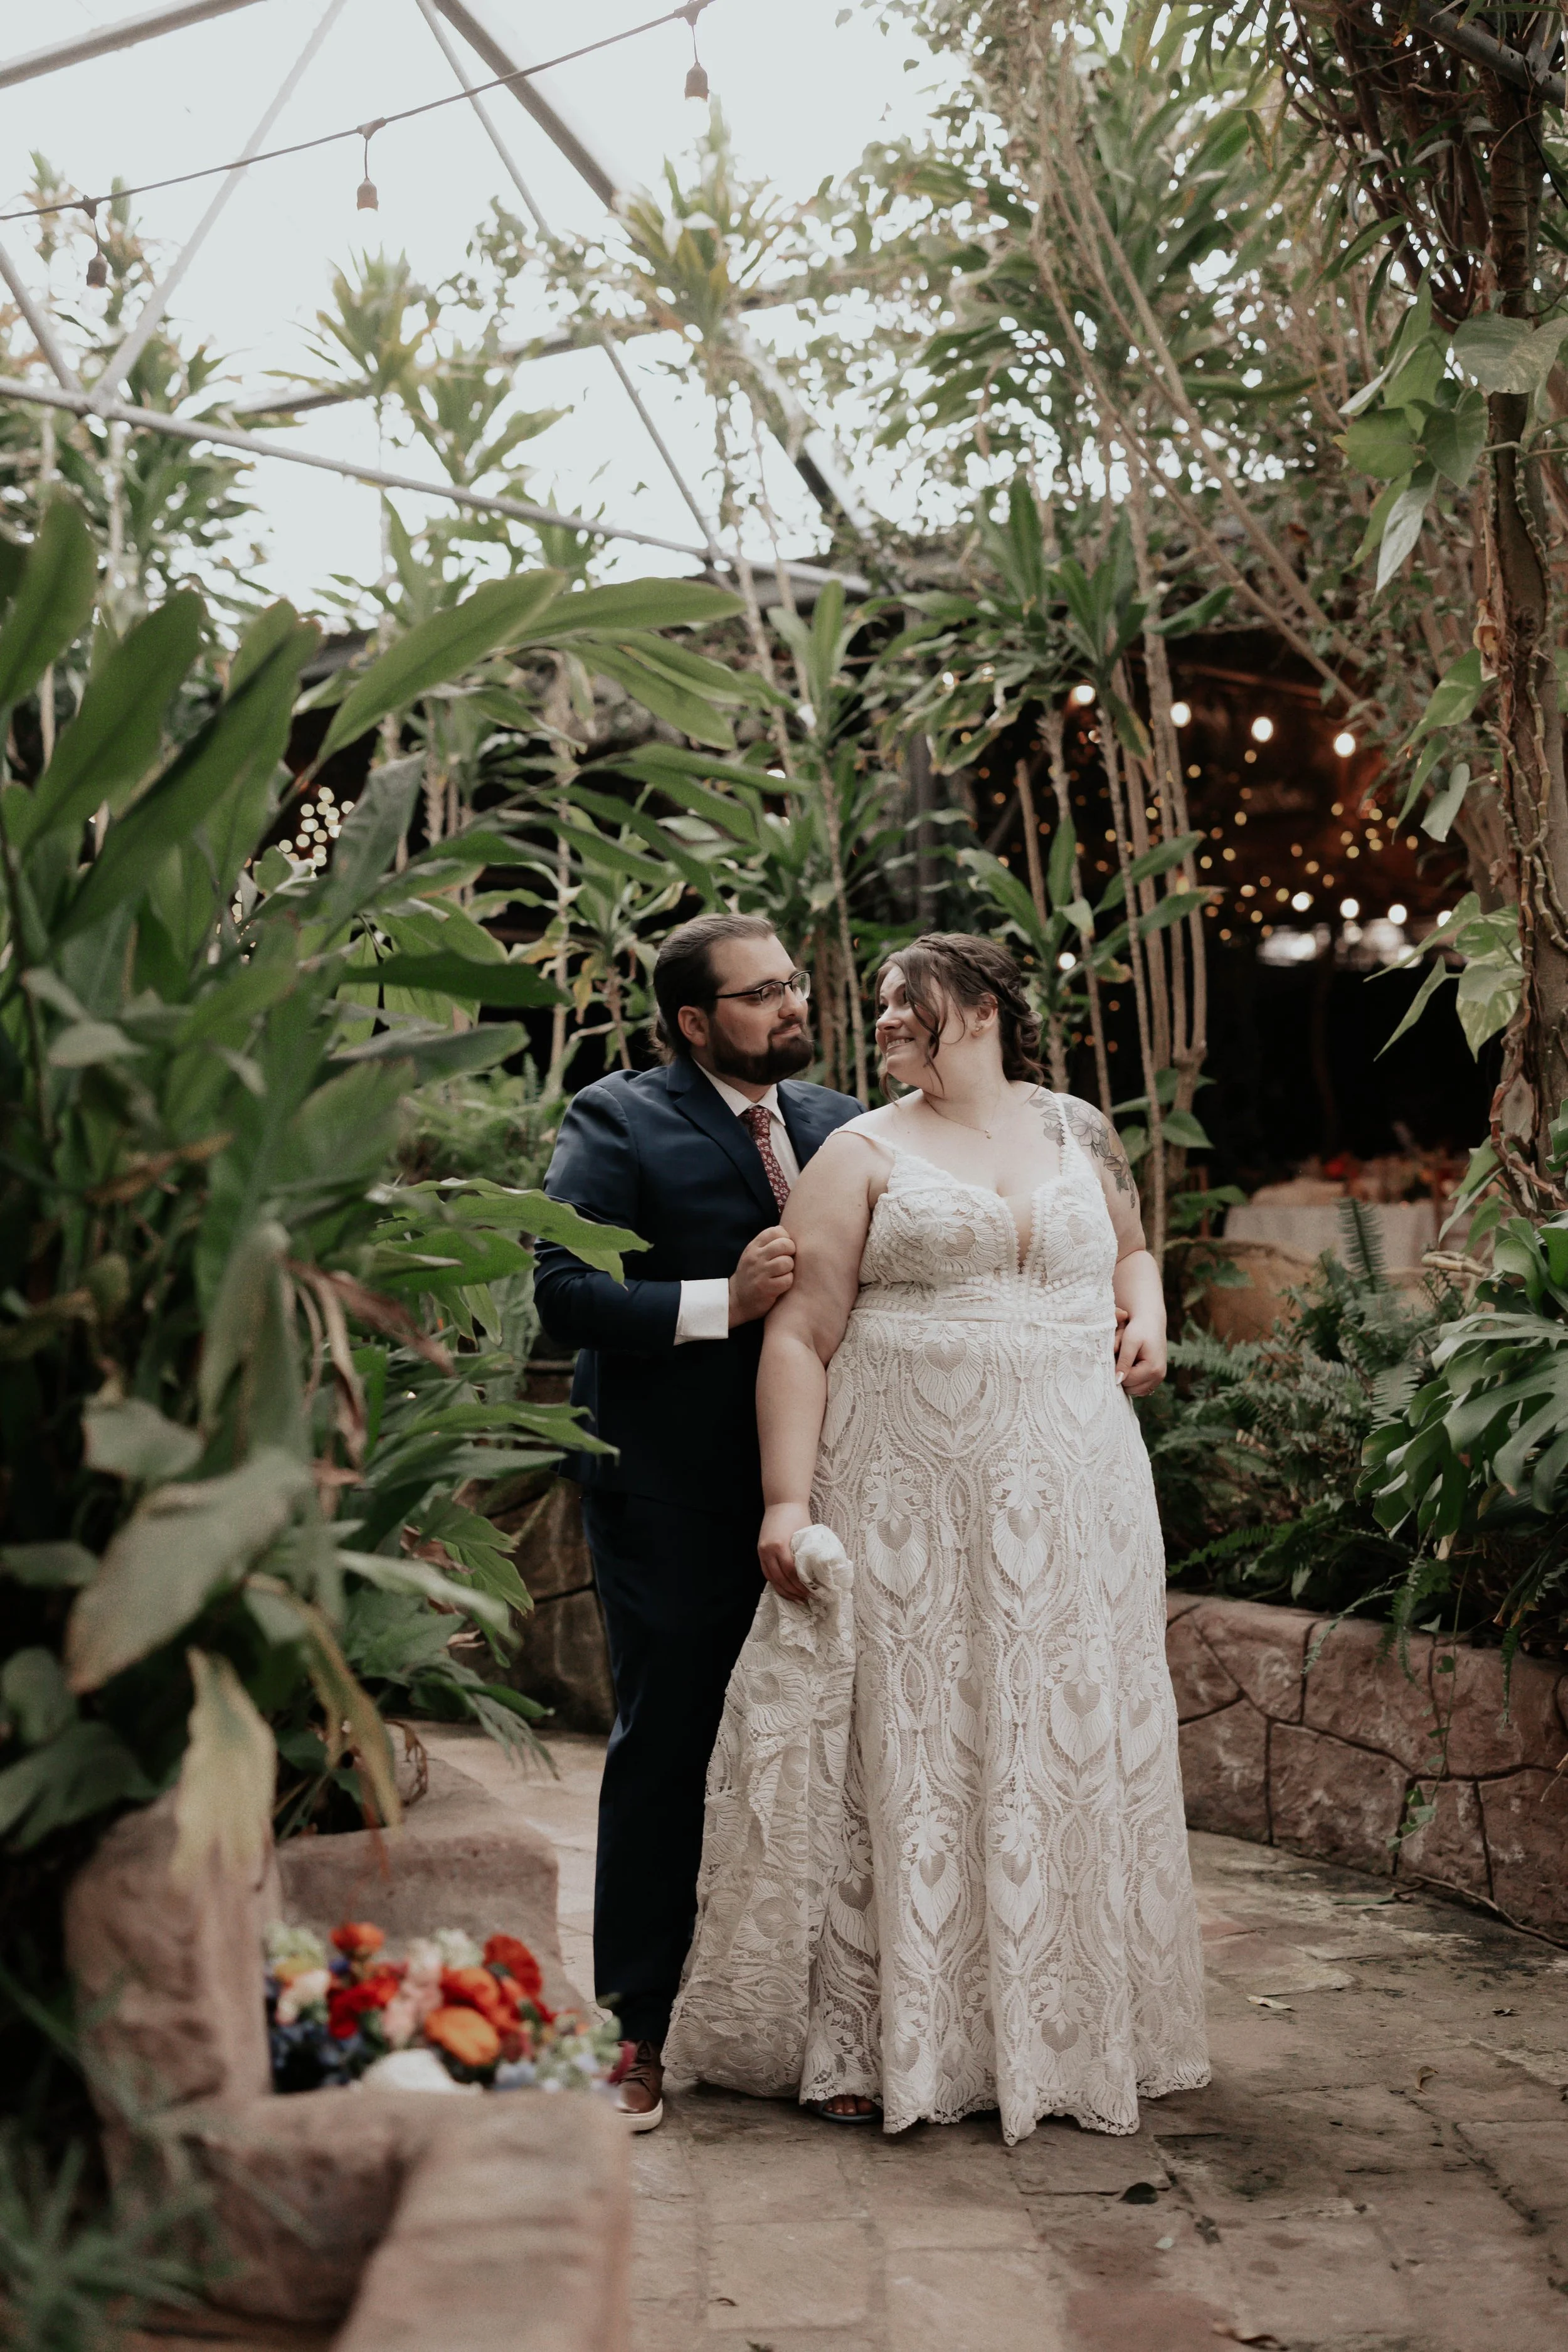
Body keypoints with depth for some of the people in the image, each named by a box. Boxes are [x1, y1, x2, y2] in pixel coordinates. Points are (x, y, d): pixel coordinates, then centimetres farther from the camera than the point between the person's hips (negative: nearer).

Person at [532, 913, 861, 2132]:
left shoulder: (841, 1122, 12)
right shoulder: (619, 1122, -5)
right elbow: (564, 1291, -15)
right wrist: (722, 1301, -21)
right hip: (675, 1494, -5)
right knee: (663, 1753, 3)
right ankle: (634, 2030, 14)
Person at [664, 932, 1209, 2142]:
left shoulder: (1078, 1133, 13)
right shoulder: (863, 1154, 4)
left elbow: (1129, 1246, 30)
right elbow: (802, 1336, -3)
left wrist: (1146, 1313, 7)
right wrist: (788, 1499, -12)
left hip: (1071, 1494, 3)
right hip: (910, 1495, -3)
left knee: (1070, 1750, 5)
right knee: (904, 1752, -2)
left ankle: (1066, 2033, 17)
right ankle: (872, 2040, 6)